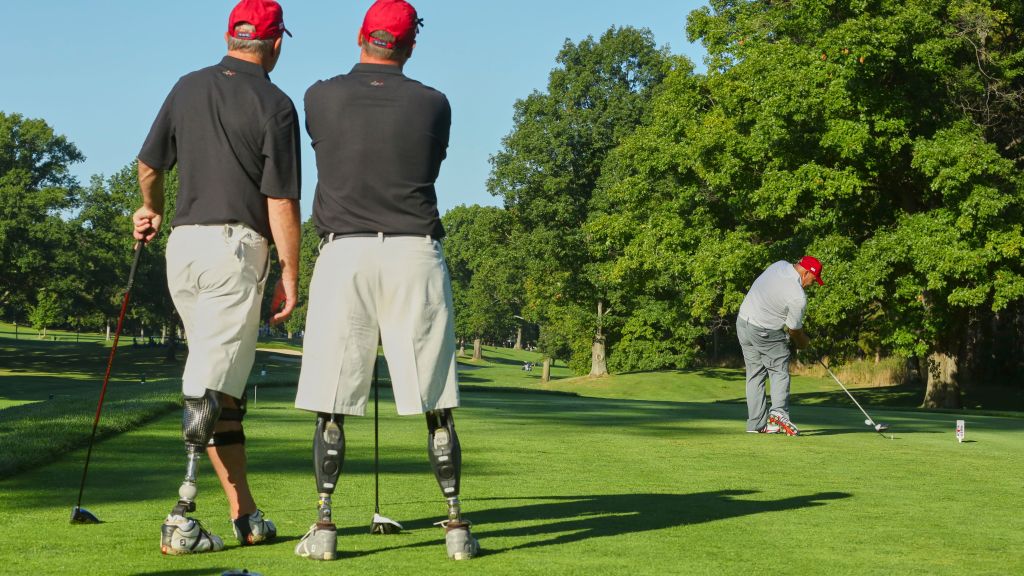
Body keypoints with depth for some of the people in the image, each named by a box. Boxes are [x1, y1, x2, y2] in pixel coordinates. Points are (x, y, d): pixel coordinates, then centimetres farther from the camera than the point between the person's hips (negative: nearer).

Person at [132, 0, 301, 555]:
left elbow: (149, 164, 20)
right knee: (212, 385, -9)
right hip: (236, 244, -6)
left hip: (182, 244, 6)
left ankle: (245, 514, 13)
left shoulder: (189, 88, 10)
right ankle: (181, 518, -15)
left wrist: (152, 209, 40)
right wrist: (290, 276, -3)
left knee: (223, 385, 11)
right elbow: (282, 202, -10)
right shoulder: (274, 105, -7)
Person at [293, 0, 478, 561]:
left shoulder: (320, 97, 4)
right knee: (435, 404, 4)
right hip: (414, 252, 0)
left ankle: (324, 526, 4)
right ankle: (456, 526, 7)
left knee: (330, 404, 5)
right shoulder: (433, 104, 5)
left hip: (342, 252, 0)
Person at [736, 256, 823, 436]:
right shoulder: (798, 297, -22)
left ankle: (756, 423, 9)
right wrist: (804, 342, 16)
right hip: (765, 332, -8)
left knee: (755, 374, 10)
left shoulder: (779, 265, -2)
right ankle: (779, 412, -18)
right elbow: (794, 330, -8)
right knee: (779, 370, 3)